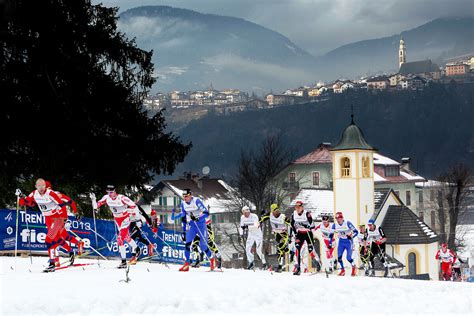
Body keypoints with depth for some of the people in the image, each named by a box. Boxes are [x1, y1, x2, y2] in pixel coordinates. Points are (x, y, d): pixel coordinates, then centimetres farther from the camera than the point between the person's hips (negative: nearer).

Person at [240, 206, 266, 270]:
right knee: (247, 248, -3)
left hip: (258, 234, -6)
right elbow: (241, 226, 5)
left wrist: (248, 227, -48)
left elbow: (256, 226, -37)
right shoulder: (242, 217, -5)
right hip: (250, 235, 6)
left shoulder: (254, 216, -24)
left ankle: (264, 263, 6)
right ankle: (251, 263, 13)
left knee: (258, 250, -11)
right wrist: (241, 233, -12)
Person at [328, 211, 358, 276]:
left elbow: (356, 231, -17)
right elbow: (331, 234, 3)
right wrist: (330, 243, -1)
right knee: (339, 257, -5)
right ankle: (342, 270, 14)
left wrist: (351, 236, -32)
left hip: (348, 241, -4)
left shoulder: (348, 223, -20)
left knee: (348, 258, -11)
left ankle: (354, 268, 17)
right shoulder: (335, 225, -8)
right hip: (341, 242, 4)